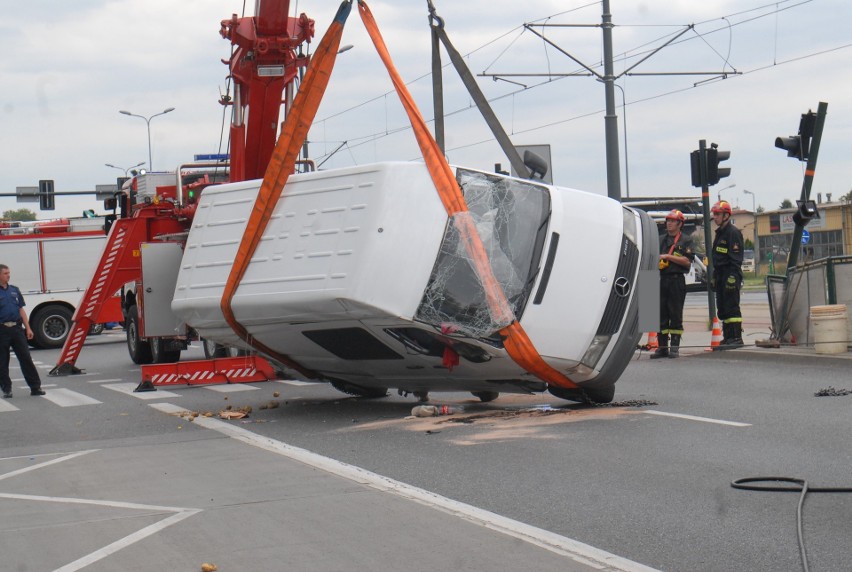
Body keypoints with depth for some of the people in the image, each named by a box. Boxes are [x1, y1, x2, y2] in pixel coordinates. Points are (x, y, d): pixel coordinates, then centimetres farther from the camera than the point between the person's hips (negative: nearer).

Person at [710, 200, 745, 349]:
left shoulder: (733, 232, -10)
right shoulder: (720, 233, 20)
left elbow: (736, 258, -17)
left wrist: (732, 277, -22)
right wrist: (714, 276, 22)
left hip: (730, 275, -10)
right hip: (721, 275, 10)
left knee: (731, 307, -11)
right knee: (722, 308, 10)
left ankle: (737, 338, -11)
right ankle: (728, 338, 14)